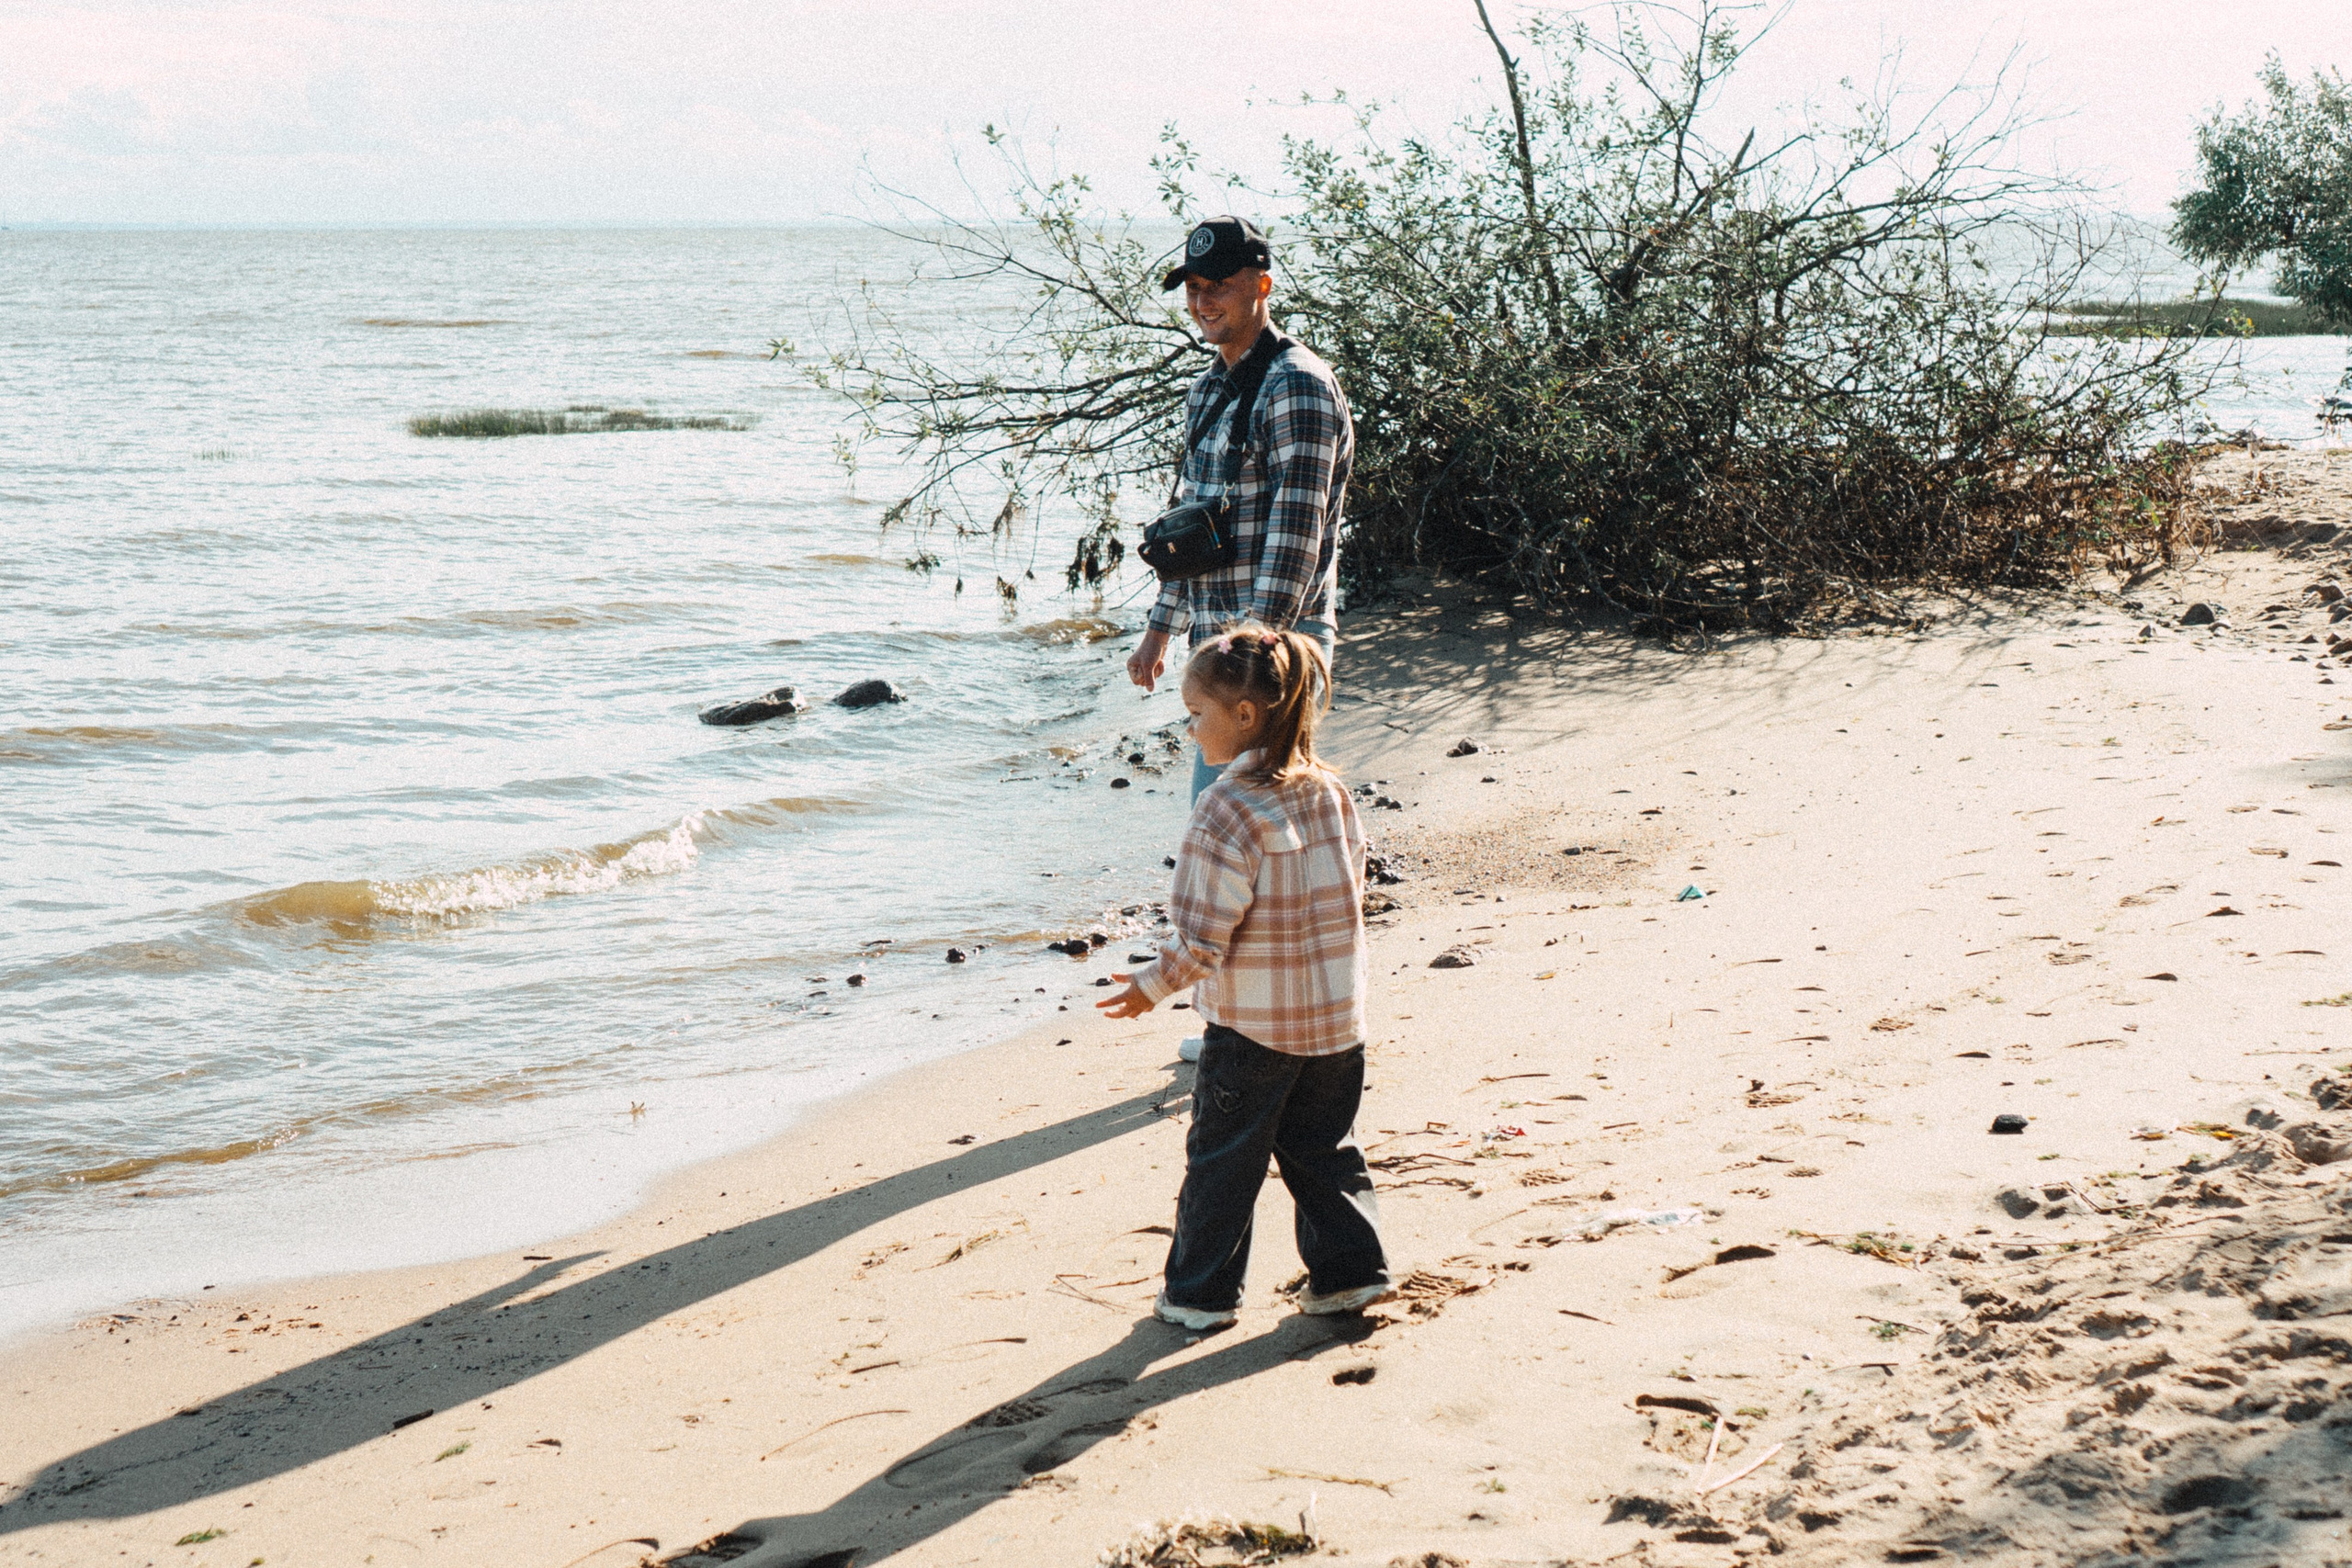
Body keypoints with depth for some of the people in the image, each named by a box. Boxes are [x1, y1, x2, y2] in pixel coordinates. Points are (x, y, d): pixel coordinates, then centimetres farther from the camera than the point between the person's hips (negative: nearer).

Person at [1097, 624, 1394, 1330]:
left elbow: (1203, 937, -19)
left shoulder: (1227, 810, -20)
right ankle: (1350, 1269, 19)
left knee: (1222, 1159, 8)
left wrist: (1153, 985, -6)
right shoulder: (1330, 793, 2)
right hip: (1335, 1015, 6)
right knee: (1324, 1148, 18)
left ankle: (1201, 1292, 17)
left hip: (1252, 1023, -6)